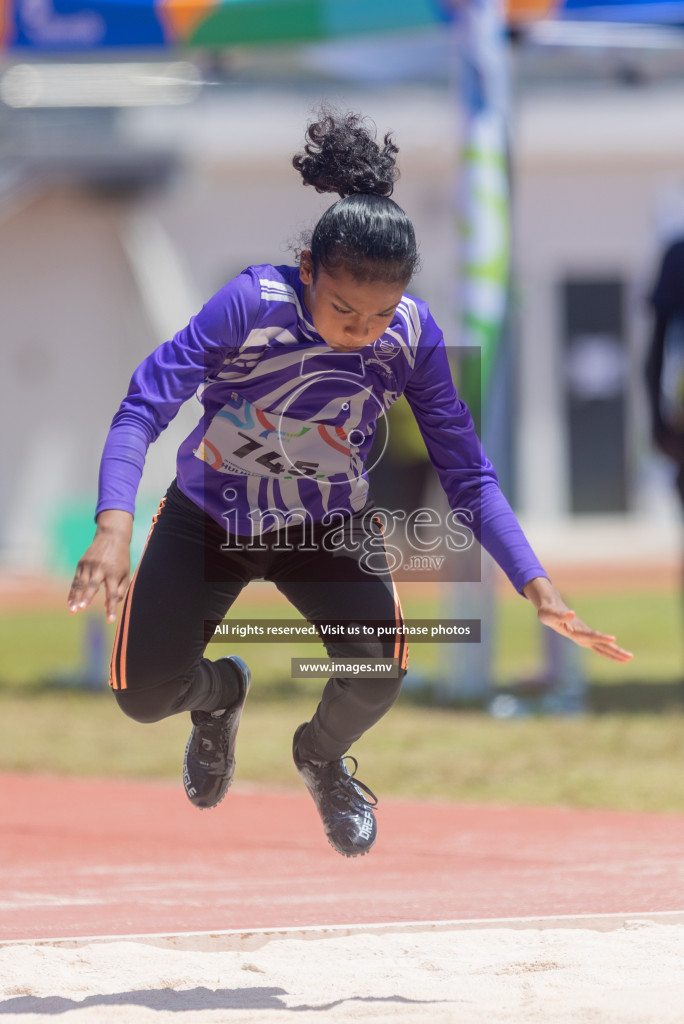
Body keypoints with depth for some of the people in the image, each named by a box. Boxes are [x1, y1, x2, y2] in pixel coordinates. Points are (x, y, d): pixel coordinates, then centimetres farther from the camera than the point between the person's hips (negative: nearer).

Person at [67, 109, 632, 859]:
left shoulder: (414, 335, -23)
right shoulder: (250, 305, -31)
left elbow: (468, 476, -17)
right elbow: (143, 409, -34)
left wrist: (538, 588, -28)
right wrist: (113, 528, -50)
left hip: (327, 525, 1)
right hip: (207, 515, -1)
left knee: (377, 671, -25)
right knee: (144, 696, -10)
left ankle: (323, 754, 14)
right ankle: (219, 694, 31)